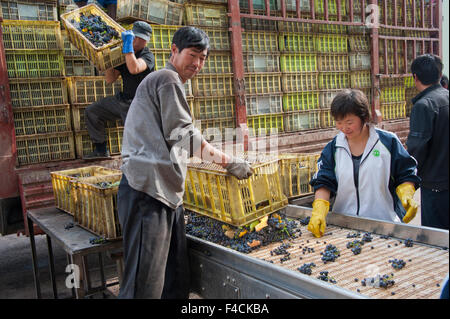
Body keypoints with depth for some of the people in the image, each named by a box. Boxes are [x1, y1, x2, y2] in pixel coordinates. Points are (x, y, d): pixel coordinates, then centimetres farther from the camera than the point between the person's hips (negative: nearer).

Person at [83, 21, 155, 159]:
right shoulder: (123, 54, 9)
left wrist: (128, 44, -30)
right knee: (91, 112, 10)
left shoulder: (148, 56, -13)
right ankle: (101, 150, 20)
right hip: (122, 100, 8)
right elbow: (110, 79, 6)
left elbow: (134, 69, -37)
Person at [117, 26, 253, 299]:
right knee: (146, 287, -9)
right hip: (149, 192, -11)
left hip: (166, 192, 11)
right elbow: (183, 135, -10)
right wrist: (230, 162, -4)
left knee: (177, 282, 12)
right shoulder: (168, 80, -4)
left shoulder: (165, 81, 29)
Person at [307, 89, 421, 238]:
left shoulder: (388, 142, 0)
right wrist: (319, 211, -16)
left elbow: (405, 175, 5)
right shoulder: (333, 148, 5)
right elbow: (323, 182, -1)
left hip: (384, 221, -2)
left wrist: (406, 195, -14)